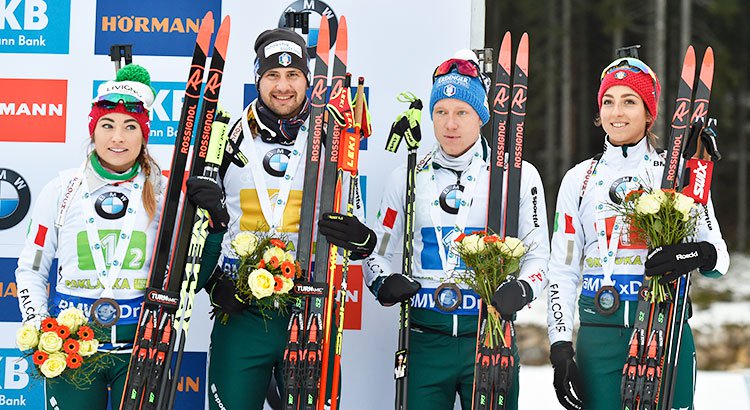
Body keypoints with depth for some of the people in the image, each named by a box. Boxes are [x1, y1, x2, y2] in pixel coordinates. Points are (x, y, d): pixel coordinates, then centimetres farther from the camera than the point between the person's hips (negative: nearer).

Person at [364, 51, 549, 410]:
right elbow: (377, 251, 14)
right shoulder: (406, 177, 9)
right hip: (426, 337, 2)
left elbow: (538, 254, 5)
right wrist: (382, 283, -7)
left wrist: (522, 289, -15)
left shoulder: (519, 175, 3)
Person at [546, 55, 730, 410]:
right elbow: (563, 271, 9)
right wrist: (560, 349, -1)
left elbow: (719, 255, 4)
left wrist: (698, 254, -21)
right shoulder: (579, 180, 9)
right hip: (599, 336, 1)